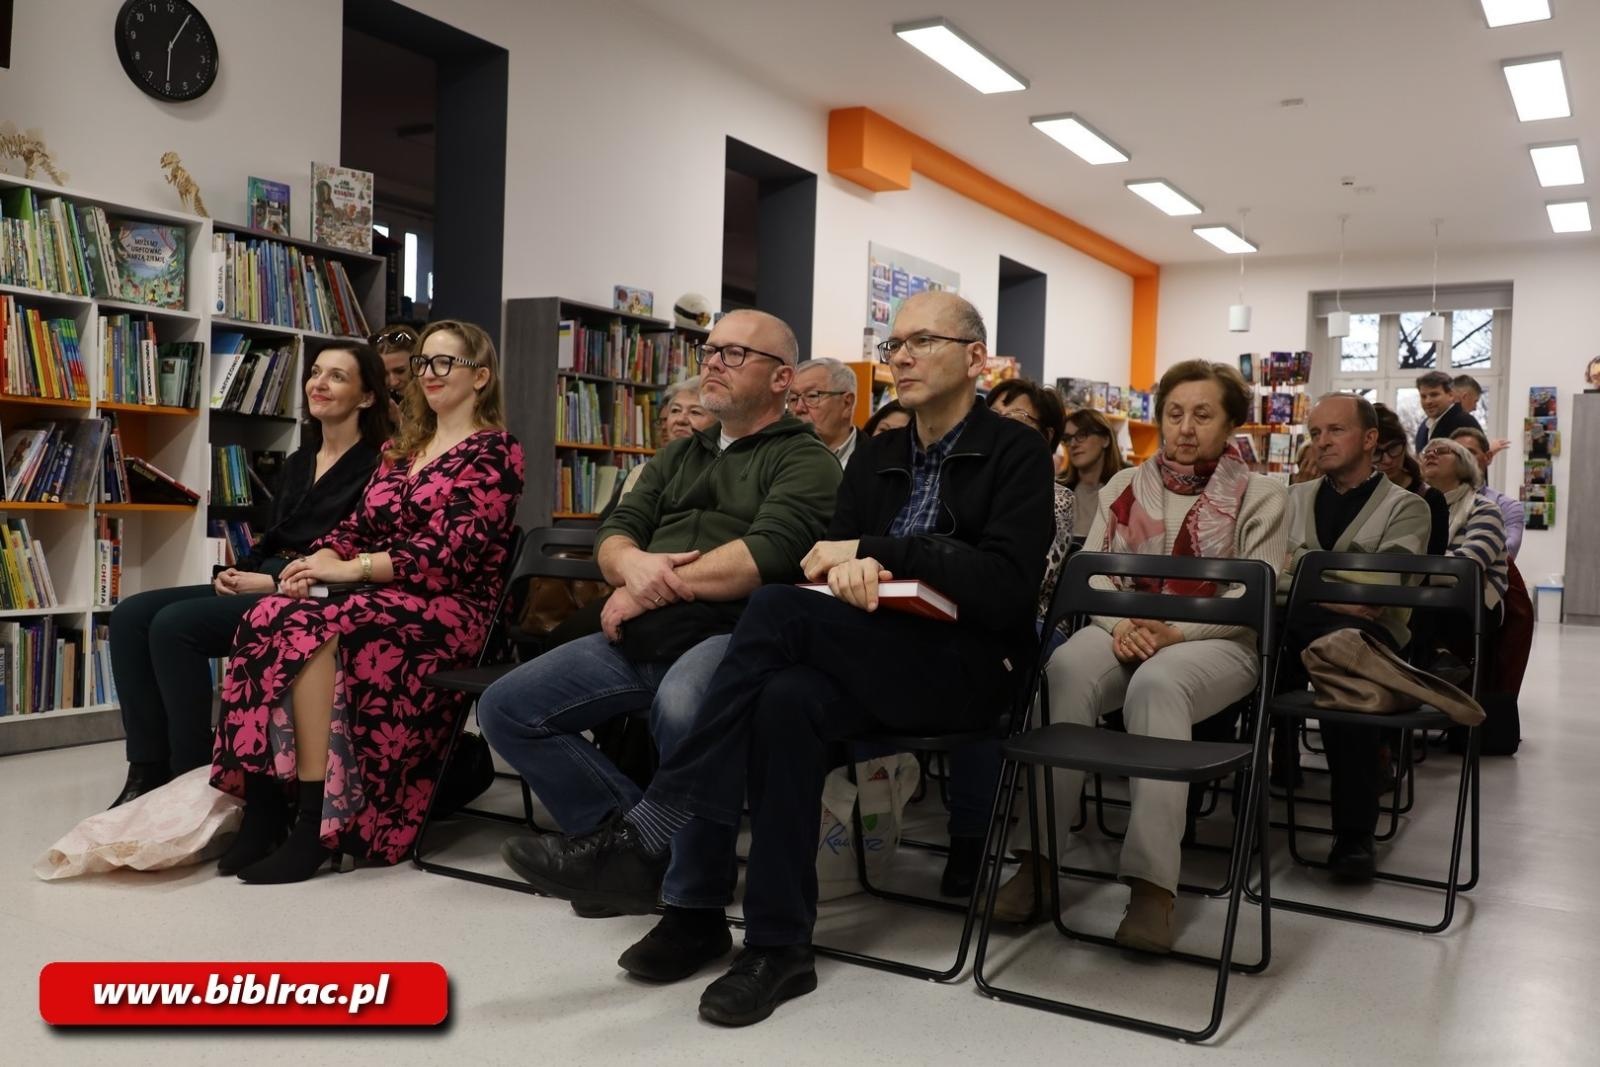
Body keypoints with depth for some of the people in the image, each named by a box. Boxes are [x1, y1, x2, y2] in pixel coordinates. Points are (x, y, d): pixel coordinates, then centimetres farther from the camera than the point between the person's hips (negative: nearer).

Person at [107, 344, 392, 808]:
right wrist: (239, 571, 0)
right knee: (130, 616, -8)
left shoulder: (377, 466, -7)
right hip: (263, 585, 9)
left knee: (175, 625, -25)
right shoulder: (298, 462, 21)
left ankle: (192, 774, -13)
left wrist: (274, 581, -18)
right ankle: (147, 769, -10)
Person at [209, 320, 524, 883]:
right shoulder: (402, 449, 22)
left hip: (449, 609, -7)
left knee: (310, 631, -31)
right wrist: (316, 563, -6)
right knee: (268, 620, -22)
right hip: (386, 601, 7)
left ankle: (316, 825, -27)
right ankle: (262, 810, -22)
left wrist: (350, 569, -19)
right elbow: (358, 526, 16)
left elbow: (447, 550, -14)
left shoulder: (493, 452, -2)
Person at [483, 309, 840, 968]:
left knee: (682, 711, -39)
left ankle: (695, 908, -20)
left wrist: (647, 591, -10)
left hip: (730, 636, -7)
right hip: (640, 640, 8)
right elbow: (614, 535, 16)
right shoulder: (677, 457, 25)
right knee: (505, 709, -3)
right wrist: (635, 564, -10)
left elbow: (766, 554, -15)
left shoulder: (805, 462, 2)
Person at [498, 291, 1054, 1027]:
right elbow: (826, 556, 9)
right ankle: (778, 947, -24)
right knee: (787, 700, -32)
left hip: (968, 668, -5)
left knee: (778, 610, -28)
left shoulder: (1016, 453, -3)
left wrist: (872, 550, -16)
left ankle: (649, 839, -25)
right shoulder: (877, 455, 16)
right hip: (875, 660, 5)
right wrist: (849, 569, -16)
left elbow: (1007, 590, -16)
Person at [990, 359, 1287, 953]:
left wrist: (1176, 631, -18)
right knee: (1068, 669, -33)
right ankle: (1038, 858, -33)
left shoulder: (1259, 495, 8)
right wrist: (1120, 624, -13)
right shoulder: (1126, 486, 18)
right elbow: (1090, 570, 9)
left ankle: (1152, 886, -42)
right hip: (1123, 630, 3)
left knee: (1156, 684, -38)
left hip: (1214, 641, -2)